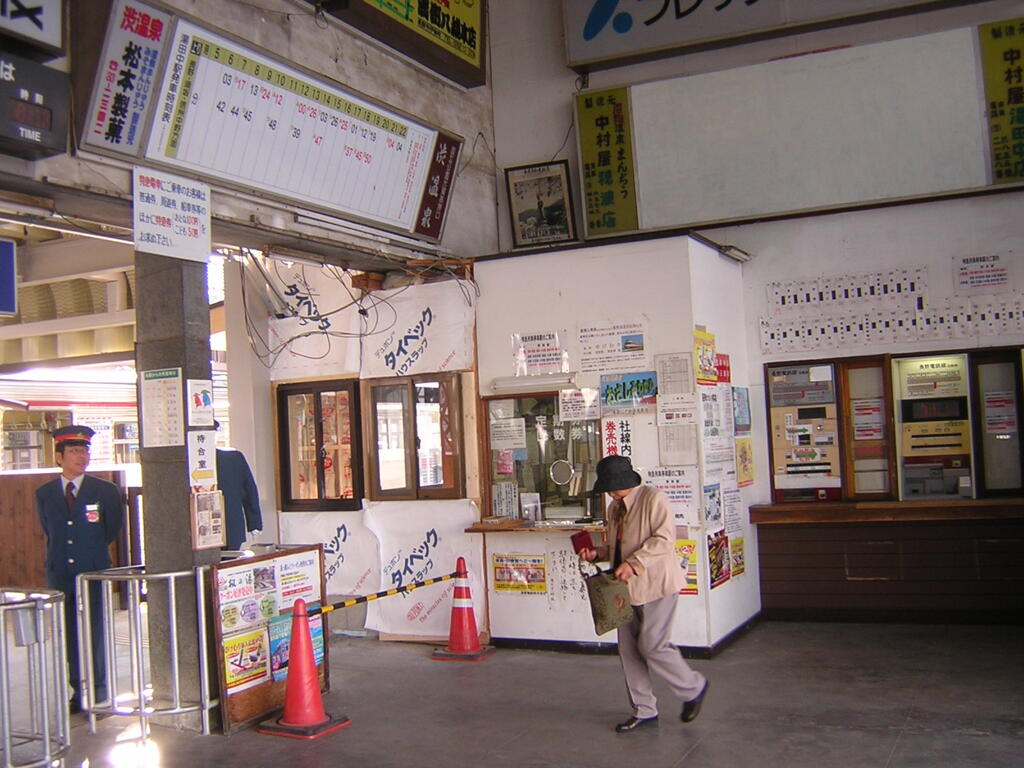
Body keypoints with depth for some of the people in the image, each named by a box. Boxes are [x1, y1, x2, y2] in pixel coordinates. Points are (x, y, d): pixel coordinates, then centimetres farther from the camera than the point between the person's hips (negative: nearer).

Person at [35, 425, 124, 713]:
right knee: (69, 635, 8)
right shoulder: (44, 493, 5)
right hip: (60, 573, 3)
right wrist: (61, 556, 13)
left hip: (94, 573, -3)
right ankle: (79, 692, 18)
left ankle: (99, 693, 11)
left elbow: (113, 531, 6)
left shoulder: (106, 491, -2)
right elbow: (49, 531, 15)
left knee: (97, 634, 1)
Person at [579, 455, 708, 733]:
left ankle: (693, 688, 17)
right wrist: (597, 552, 4)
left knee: (652, 646, -8)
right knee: (628, 649, 7)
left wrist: (634, 563, -25)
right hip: (627, 586, 9)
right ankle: (644, 711, 19)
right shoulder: (616, 507, 15)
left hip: (655, 584, -8)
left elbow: (664, 538, -19)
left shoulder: (653, 498, -11)